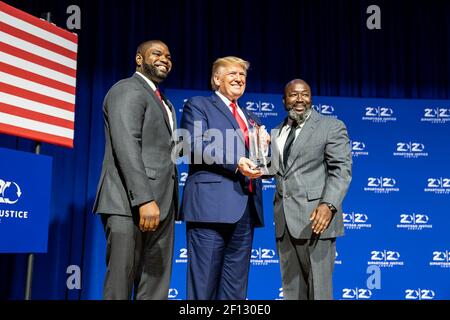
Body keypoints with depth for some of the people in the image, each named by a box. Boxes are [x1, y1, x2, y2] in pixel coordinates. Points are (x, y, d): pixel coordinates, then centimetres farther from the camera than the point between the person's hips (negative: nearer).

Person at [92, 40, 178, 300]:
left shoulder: (164, 102, 25)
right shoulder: (127, 90, -4)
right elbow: (126, 147, -17)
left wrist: (166, 203, 14)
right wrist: (144, 199, -25)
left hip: (161, 205, 9)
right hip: (131, 205, -9)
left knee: (156, 287, 9)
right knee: (120, 285, -3)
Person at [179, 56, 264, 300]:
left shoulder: (250, 118, 27)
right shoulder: (198, 105, 7)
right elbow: (196, 147, -9)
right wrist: (235, 163, -18)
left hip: (246, 208, 6)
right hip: (212, 204, -6)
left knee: (235, 288, 8)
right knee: (204, 282, -5)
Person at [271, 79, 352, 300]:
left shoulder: (331, 126, 2)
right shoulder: (276, 133, 19)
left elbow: (342, 169, -8)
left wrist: (328, 204, -22)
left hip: (315, 218, -5)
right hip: (284, 222, 6)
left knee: (318, 289, -1)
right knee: (291, 289, 10)